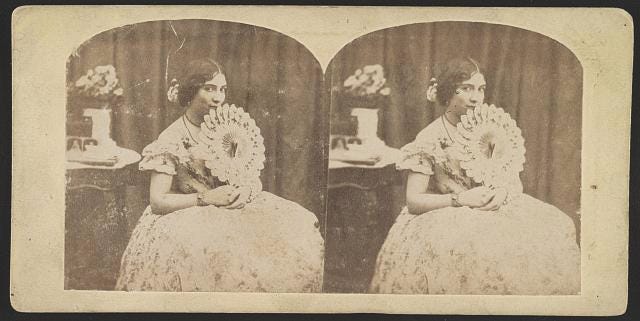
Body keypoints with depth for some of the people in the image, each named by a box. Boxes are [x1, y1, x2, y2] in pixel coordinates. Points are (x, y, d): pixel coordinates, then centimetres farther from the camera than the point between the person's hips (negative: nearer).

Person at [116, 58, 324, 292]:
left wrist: (247, 190, -12)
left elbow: (255, 179, 12)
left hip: (231, 212, 5)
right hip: (185, 218, -5)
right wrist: (207, 198, -20)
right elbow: (157, 201, -11)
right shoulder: (170, 140, -6)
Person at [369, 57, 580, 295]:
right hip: (446, 221, -5)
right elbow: (413, 201, -8)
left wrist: (503, 191, -9)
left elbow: (516, 183, 14)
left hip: (494, 213, 5)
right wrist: (461, 199, -19)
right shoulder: (429, 140, -4)